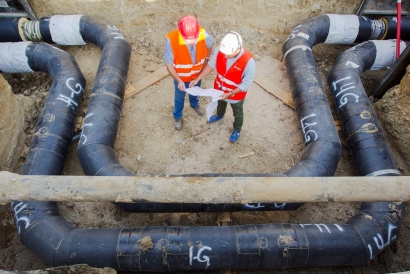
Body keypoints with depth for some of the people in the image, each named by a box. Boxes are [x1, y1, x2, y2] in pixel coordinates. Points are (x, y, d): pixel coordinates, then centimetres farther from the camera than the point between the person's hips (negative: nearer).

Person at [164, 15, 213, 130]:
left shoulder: (203, 34, -29)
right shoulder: (171, 40, -37)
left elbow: (209, 45, -3)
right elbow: (169, 64, -26)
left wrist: (206, 60, -1)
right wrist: (178, 80, -36)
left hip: (197, 73, 3)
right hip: (181, 76, -2)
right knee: (179, 98, 22)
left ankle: (195, 104, 66)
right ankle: (177, 116, 52)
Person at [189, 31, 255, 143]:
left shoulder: (248, 61, -38)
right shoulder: (220, 50, -26)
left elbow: (246, 84, -26)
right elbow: (211, 65, -8)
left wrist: (230, 94, -30)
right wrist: (197, 79, -12)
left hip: (236, 95, -3)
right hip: (220, 89, 4)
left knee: (237, 114, 27)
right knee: (220, 103, 36)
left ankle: (237, 129, 58)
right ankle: (219, 115, 72)